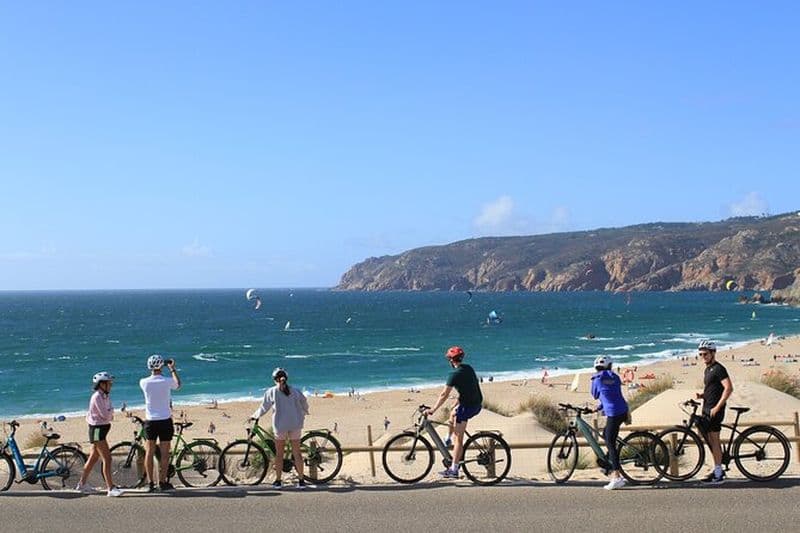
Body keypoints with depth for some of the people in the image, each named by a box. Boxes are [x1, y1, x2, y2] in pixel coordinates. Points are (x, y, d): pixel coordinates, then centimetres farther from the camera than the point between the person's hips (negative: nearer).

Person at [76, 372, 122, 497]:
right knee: (107, 458, -13)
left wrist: (110, 413, -12)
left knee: (93, 458, 18)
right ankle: (110, 488, -14)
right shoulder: (97, 396, -17)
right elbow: (105, 414, -22)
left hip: (103, 428, 10)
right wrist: (111, 411, -3)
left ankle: (82, 484, 29)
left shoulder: (105, 396, 12)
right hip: (97, 429, -10)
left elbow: (109, 414, 10)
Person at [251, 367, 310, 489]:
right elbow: (305, 404, 14)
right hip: (296, 425, 2)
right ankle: (301, 481, 9)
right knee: (297, 453, 8)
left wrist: (254, 416, 18)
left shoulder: (271, 391, -2)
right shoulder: (295, 391, 5)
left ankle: (277, 481, 13)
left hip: (280, 425, -2)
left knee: (279, 454, 10)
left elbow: (263, 408, 2)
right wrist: (304, 413, 35)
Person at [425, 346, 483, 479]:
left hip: (468, 406, -8)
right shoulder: (468, 368, 11)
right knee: (453, 414, 33)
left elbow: (444, 395, -13)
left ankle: (453, 470, -2)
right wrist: (455, 405, 22)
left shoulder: (455, 374, -13)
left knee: (458, 438, -4)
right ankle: (448, 441, 38)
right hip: (477, 404, 8)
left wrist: (432, 410, -7)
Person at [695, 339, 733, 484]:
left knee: (714, 440, -7)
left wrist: (717, 407, -24)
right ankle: (718, 470, 21)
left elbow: (728, 388, -22)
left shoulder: (718, 369, -13)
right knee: (709, 440, 12)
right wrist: (701, 395, 7)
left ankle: (718, 474, -3)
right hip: (707, 409, 10)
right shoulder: (707, 370, 17)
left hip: (714, 410, -10)